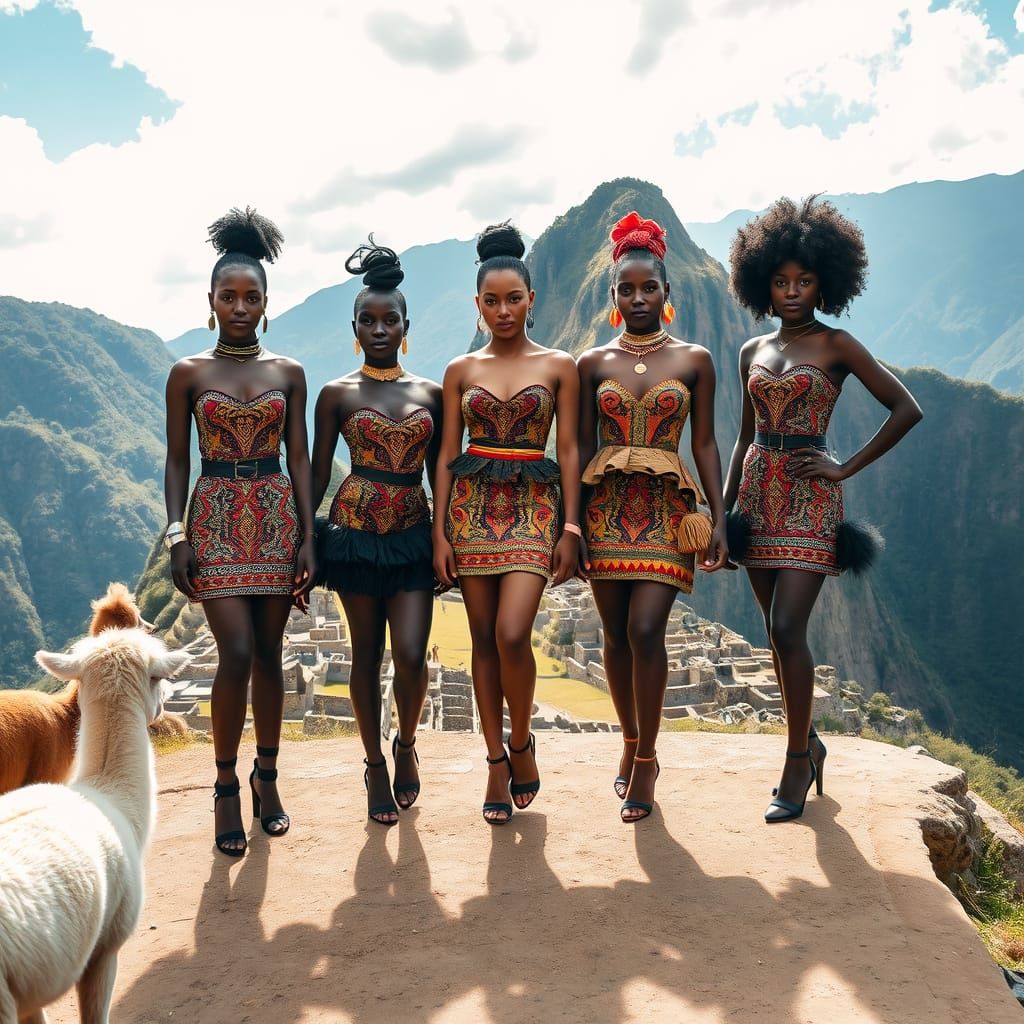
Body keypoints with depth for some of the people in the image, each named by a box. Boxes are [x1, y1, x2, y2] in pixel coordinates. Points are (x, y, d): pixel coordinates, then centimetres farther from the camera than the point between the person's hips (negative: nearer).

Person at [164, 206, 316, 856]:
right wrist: (177, 536, -8)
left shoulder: (289, 374, 6)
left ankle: (266, 777, 22)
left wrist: (308, 540, -1)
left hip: (277, 517, 2)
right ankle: (226, 785, 7)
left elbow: (300, 461, 5)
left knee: (269, 656, 7)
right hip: (216, 520, -2)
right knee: (237, 654, -11)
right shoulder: (189, 374, 2)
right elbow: (177, 462, 2)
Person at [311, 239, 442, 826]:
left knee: (411, 655, -9)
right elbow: (317, 475, 4)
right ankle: (376, 765, 23)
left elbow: (437, 473, 11)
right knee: (367, 654, 7)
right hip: (355, 531, -1)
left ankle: (407, 743, 20)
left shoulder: (430, 393, 6)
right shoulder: (337, 394, 1)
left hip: (413, 535, 1)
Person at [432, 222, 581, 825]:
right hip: (472, 505, 2)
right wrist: (440, 533, 1)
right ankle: (497, 761, 17)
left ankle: (522, 740, 10)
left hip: (534, 505, -2)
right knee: (484, 639, 4)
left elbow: (568, 450, 2)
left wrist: (571, 527, -5)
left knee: (512, 634, -16)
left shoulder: (558, 366, 5)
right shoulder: (461, 370, 9)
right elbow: (447, 455, 7)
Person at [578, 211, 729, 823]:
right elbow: (582, 448, 7)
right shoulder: (593, 364, 7)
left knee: (645, 630, -12)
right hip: (606, 506, 2)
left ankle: (646, 759, 4)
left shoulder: (695, 360, 4)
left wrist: (719, 520, -4)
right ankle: (631, 744, 26)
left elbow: (706, 444, 4)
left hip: (668, 507, -2)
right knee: (616, 635, 6)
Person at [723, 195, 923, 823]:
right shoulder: (753, 352, 13)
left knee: (788, 630, -13)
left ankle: (797, 761, -1)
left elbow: (907, 409, -4)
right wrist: (725, 509, 11)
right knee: (779, 634, 9)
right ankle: (808, 745, 25)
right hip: (758, 494, 5)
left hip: (808, 497, -5)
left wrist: (847, 468, -8)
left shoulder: (837, 346, -1)